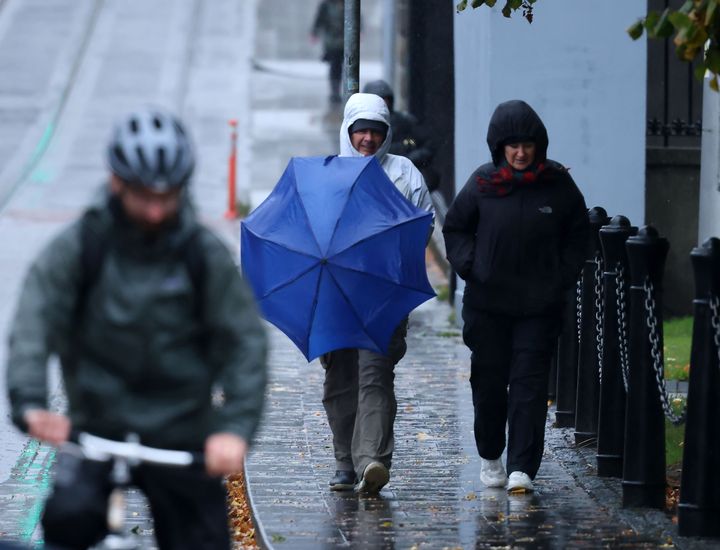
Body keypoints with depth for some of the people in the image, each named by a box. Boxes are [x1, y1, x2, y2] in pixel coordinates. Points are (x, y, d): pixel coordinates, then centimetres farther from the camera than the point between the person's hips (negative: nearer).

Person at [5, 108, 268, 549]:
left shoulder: (205, 255, -5)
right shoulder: (80, 246, -6)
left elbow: (245, 341, -9)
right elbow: (34, 323, -14)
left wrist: (235, 428, -23)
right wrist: (30, 404, -31)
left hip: (181, 437, 1)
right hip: (96, 426, -1)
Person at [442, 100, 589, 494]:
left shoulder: (558, 185, -2)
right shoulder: (483, 184, -2)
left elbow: (577, 234, 10)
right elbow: (455, 227, 11)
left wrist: (562, 276, 0)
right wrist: (469, 266, -2)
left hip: (539, 303, -1)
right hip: (487, 302, 1)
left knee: (529, 384, -6)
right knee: (489, 380, 9)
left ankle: (522, 468, -8)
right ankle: (489, 457, 27)